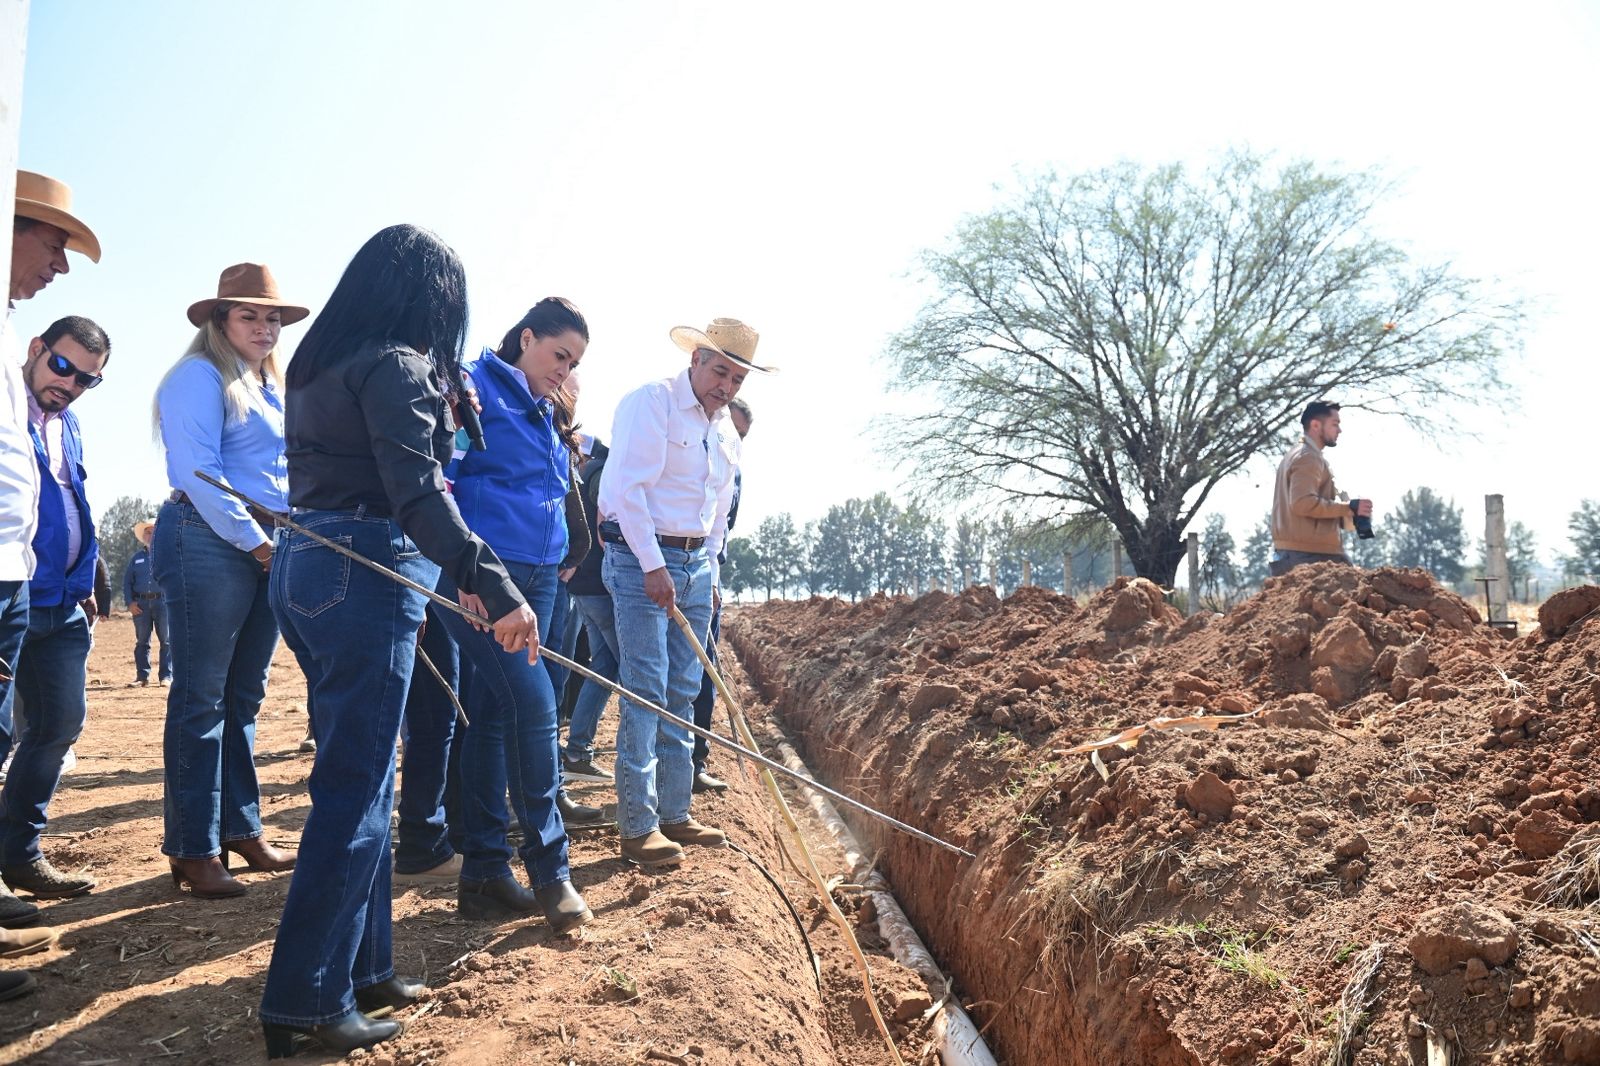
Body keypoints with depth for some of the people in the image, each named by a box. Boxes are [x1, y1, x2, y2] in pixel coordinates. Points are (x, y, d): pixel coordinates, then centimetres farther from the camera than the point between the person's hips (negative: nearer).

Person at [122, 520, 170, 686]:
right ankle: (142, 676, 10)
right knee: (142, 641, 5)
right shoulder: (136, 558, 16)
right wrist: (129, 602, 0)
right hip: (141, 603, 3)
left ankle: (166, 676, 0)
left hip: (163, 602, -3)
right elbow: (127, 581, 14)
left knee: (166, 641, -3)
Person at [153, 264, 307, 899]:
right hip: (208, 541, -8)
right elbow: (199, 472, -13)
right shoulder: (199, 377, -3)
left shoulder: (274, 388, 21)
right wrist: (255, 541, -15)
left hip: (270, 546, 8)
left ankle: (241, 831, 20)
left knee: (243, 698, 11)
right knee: (201, 698, -4)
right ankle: (193, 851, 3)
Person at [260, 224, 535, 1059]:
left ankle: (359, 967, 26)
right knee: (354, 791, -2)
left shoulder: (317, 364, 17)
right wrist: (494, 584, -29)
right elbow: (417, 489, -22)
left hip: (303, 564, 9)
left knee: (359, 779, 16)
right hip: (367, 576, -9)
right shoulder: (397, 364, -10)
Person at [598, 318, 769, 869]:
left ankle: (673, 813, 17)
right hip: (641, 558, -8)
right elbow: (628, 487, -17)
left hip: (696, 564, 8)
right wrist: (654, 566, -19)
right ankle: (638, 826, -2)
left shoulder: (725, 433, 15)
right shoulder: (651, 402, -9)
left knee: (682, 694, 8)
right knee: (646, 692, -8)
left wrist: (711, 571, 17)